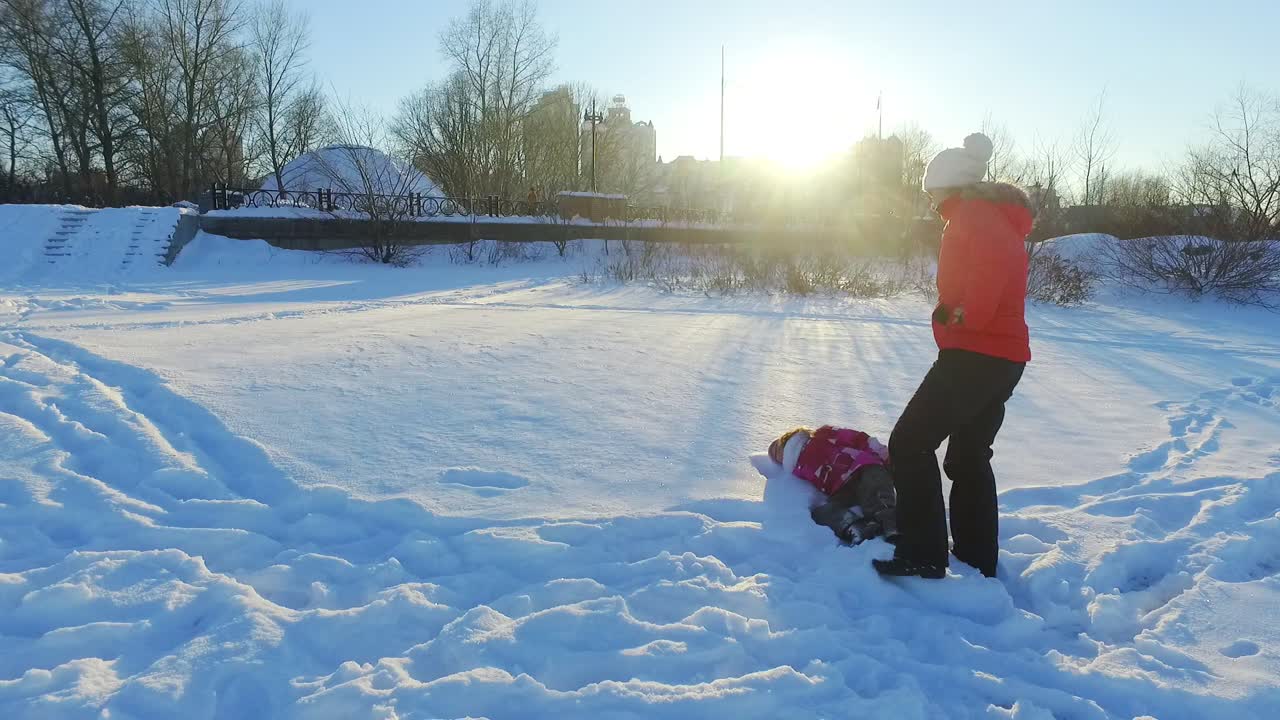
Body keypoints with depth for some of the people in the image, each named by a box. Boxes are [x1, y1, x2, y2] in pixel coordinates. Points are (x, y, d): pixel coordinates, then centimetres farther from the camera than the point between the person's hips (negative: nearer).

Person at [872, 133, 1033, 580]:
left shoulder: (973, 213, -8)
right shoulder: (1000, 218, 24)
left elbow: (992, 263, -29)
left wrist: (964, 313, -21)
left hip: (974, 353, -10)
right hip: (1005, 357, 10)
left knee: (911, 443, -8)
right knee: (969, 457, 17)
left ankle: (922, 556, -9)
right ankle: (978, 560, 23)